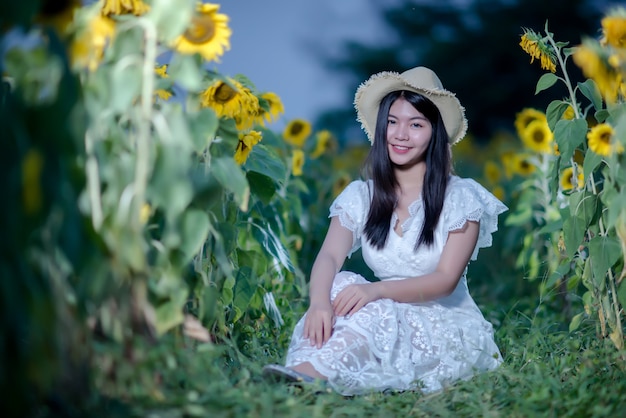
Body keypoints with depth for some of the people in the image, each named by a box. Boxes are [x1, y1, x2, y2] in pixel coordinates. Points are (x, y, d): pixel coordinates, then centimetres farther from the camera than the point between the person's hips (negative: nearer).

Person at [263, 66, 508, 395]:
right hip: (385, 318, 3)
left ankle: (308, 375, -53)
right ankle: (302, 374, -48)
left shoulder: (460, 198, -4)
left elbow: (446, 280, -15)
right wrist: (319, 300, -36)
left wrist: (377, 290, -33)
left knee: (373, 310, -34)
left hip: (448, 329, -3)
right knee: (342, 284, -28)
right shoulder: (360, 196, 6)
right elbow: (329, 256, -11)